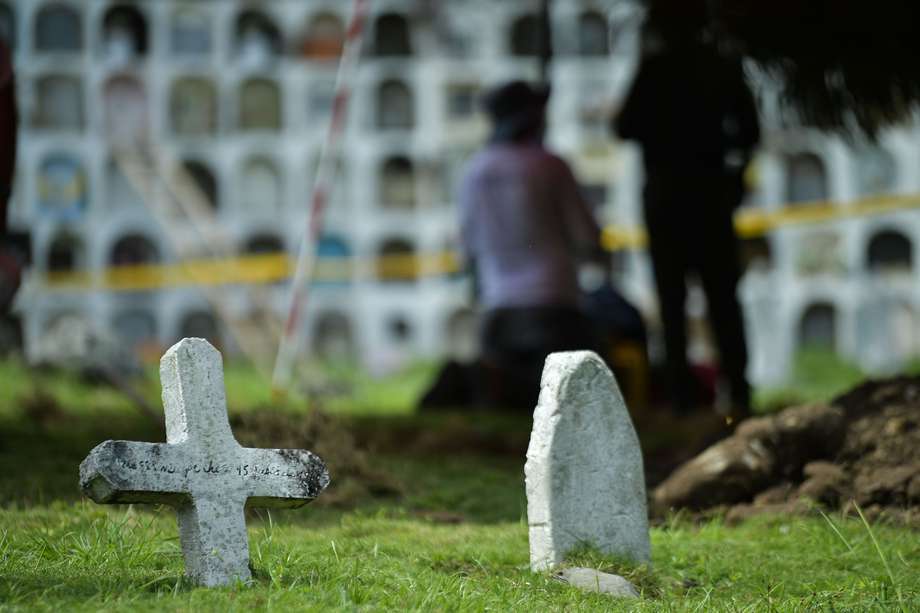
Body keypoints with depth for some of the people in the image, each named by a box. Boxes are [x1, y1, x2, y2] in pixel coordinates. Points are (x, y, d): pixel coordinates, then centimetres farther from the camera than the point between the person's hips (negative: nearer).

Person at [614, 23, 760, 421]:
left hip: (666, 194, -3)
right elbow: (748, 130, 8)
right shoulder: (721, 68, 7)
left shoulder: (656, 68, -6)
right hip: (711, 191, 3)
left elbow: (626, 128, -9)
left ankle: (683, 392, -6)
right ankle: (737, 391, -2)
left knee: (672, 298, 1)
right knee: (722, 296, 7)